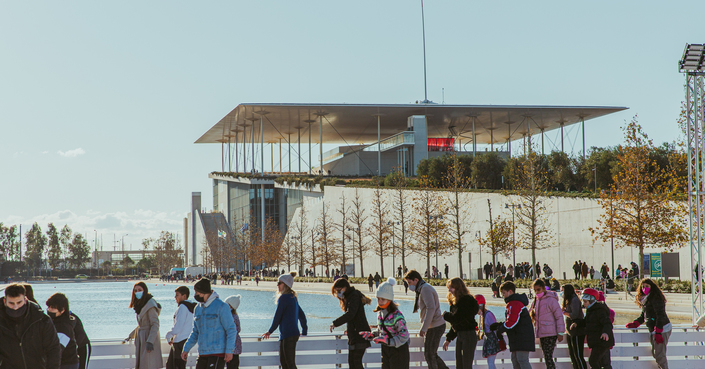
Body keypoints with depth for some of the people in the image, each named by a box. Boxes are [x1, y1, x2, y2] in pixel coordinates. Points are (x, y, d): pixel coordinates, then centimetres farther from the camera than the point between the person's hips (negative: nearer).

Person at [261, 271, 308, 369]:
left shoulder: (283, 298, -13)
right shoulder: (293, 297, 15)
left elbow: (277, 316, -9)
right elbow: (301, 315, 22)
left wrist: (270, 331, 2)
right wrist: (304, 331, 28)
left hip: (288, 335, -10)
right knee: (283, 361, 14)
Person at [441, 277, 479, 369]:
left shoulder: (467, 300, -14)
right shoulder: (456, 302, 14)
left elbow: (456, 318, -20)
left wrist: (445, 315, -1)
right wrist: (448, 339, 21)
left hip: (469, 336, -9)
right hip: (460, 336, 9)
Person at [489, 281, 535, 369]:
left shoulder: (514, 304, -14)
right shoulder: (517, 302, 20)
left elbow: (511, 322, -20)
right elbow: (512, 320, 24)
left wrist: (500, 329, -5)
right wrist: (499, 325, 12)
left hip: (522, 338, -11)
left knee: (522, 360, -13)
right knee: (515, 359, 11)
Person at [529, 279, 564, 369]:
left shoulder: (551, 300, -9)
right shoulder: (535, 302, 15)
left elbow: (559, 317, -10)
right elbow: (529, 315, 22)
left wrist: (560, 333, -12)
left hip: (550, 334, -8)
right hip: (541, 334, 8)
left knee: (548, 357, -13)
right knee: (546, 357, 12)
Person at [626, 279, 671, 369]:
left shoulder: (655, 299, -13)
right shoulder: (645, 300, 16)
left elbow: (660, 315, -18)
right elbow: (643, 316, 27)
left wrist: (658, 332, -22)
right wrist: (634, 324, 12)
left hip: (662, 329, -10)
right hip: (653, 331, 10)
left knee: (659, 354, -12)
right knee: (655, 353, 13)